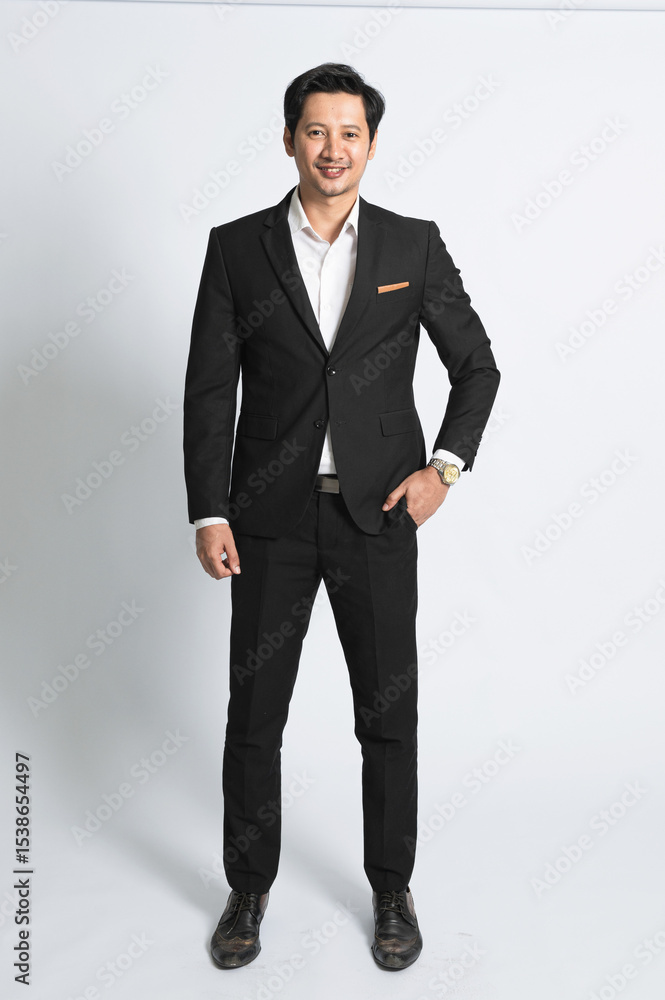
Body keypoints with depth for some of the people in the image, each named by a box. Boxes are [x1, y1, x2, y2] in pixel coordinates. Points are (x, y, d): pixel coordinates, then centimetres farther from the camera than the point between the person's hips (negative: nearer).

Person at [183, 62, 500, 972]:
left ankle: (392, 892, 29)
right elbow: (209, 388, 1)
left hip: (380, 515, 0)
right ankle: (249, 888, 29)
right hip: (271, 518, 0)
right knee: (253, 715, 8)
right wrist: (209, 514, -6)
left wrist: (446, 466, -5)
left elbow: (476, 364, 9)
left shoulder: (414, 245, 2)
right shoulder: (237, 248, 2)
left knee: (389, 715, 8)